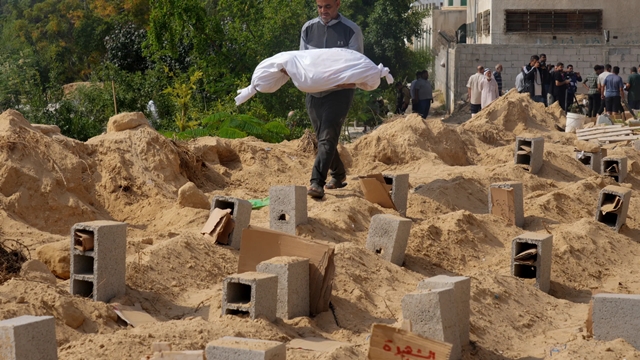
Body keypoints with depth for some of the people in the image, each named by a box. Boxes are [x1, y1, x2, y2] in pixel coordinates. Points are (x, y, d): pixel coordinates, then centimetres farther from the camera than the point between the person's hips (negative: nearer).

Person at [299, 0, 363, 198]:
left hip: (340, 91, -5)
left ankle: (317, 183, -23)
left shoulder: (351, 30, -5)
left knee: (327, 138, -16)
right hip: (314, 91, 5)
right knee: (323, 138, 13)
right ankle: (338, 174, 33)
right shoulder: (308, 28, 7)